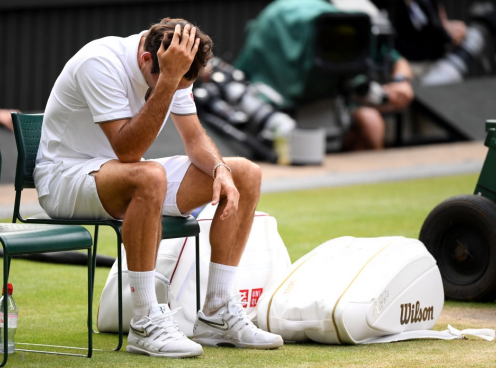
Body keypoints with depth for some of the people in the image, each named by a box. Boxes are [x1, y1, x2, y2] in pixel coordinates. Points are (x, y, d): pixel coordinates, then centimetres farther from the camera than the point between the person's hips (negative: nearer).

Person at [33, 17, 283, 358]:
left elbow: (195, 138, 6)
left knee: (246, 174, -4)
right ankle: (145, 325, -32)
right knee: (149, 176, -41)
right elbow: (127, 151, -33)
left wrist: (221, 171, -16)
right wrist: (167, 80, -39)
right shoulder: (100, 64, -27)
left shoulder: (175, 72, -3)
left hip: (128, 174, 8)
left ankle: (217, 315, -2)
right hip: (66, 176, -8)